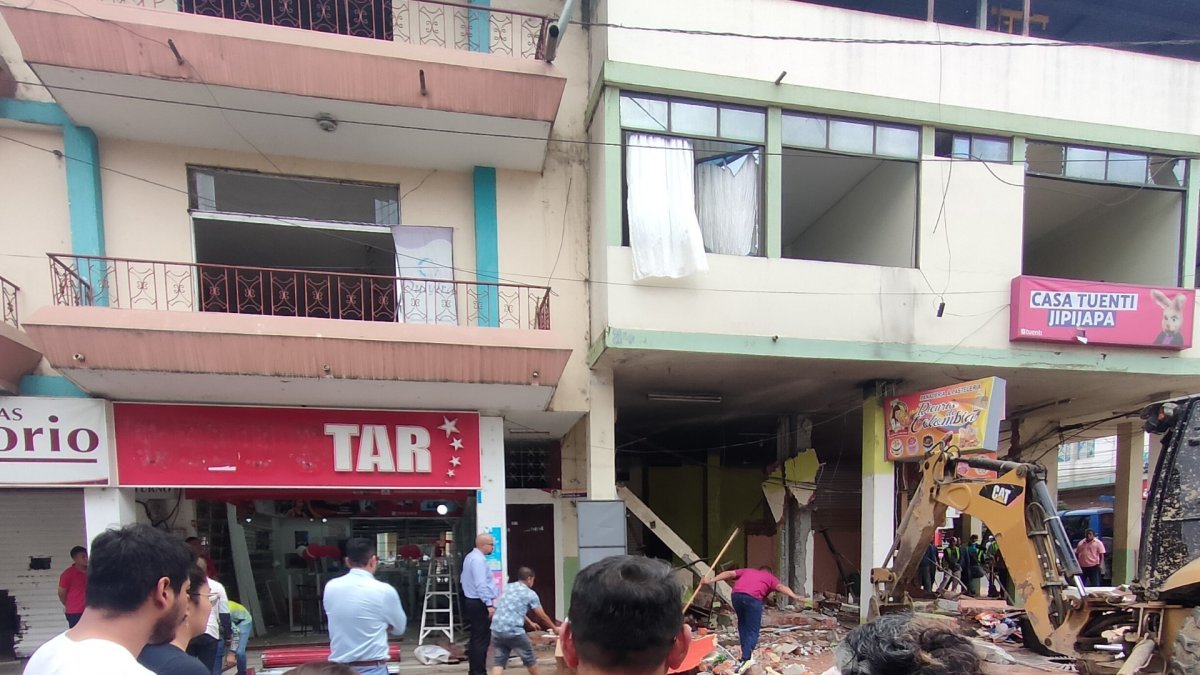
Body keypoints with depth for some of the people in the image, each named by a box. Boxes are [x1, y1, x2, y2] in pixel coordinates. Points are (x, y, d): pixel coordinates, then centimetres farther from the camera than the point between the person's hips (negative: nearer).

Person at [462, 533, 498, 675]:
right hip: (480, 604, -11)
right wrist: (489, 604, -26)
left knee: (475, 638, 15)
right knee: (481, 639, -6)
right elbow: (481, 584, -26)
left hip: (471, 601, 11)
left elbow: (463, 580, 23)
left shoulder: (470, 557, 14)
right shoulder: (479, 559, -19)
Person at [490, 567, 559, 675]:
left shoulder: (507, 587, 18)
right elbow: (542, 616, 7)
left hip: (496, 629, 5)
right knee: (529, 658, 15)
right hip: (514, 631, -5)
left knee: (499, 660, 9)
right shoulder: (530, 594, 2)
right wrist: (554, 628, 24)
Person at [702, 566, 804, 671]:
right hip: (752, 597, -3)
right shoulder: (771, 577, 29)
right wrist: (794, 596, -4)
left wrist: (711, 580, 25)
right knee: (753, 630, 3)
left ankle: (746, 654, 25)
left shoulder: (747, 571, 36)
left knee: (742, 624, 25)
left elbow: (730, 573, 27)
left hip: (736, 595, 3)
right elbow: (780, 586, 10)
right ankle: (746, 658, -14)